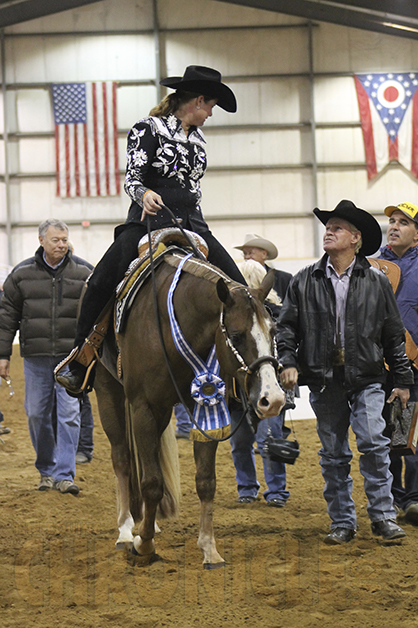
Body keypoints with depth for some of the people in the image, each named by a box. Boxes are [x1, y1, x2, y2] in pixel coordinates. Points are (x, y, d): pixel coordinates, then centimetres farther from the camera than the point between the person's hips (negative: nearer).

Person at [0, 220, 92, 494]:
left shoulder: (84, 272, 2)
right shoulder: (22, 273, 3)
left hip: (72, 355, -1)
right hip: (35, 357, 1)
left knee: (69, 414, -7)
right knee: (37, 414, 6)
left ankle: (65, 475, -5)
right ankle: (46, 470, 22)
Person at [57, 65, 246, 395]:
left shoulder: (198, 137, 18)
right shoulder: (148, 129, -1)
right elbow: (132, 178, -10)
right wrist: (144, 194, -30)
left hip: (191, 223, 6)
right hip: (147, 221, -6)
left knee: (237, 286, -7)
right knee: (100, 283, -19)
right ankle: (80, 364, -9)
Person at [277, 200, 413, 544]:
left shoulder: (376, 282, 3)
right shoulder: (304, 282, 5)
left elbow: (394, 334, 7)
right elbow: (287, 326, 6)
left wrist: (402, 379, 6)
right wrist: (288, 361, -10)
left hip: (367, 377, -1)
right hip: (324, 379, 2)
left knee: (373, 443, -12)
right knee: (334, 454, 6)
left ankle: (383, 515, -1)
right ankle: (342, 522, 15)